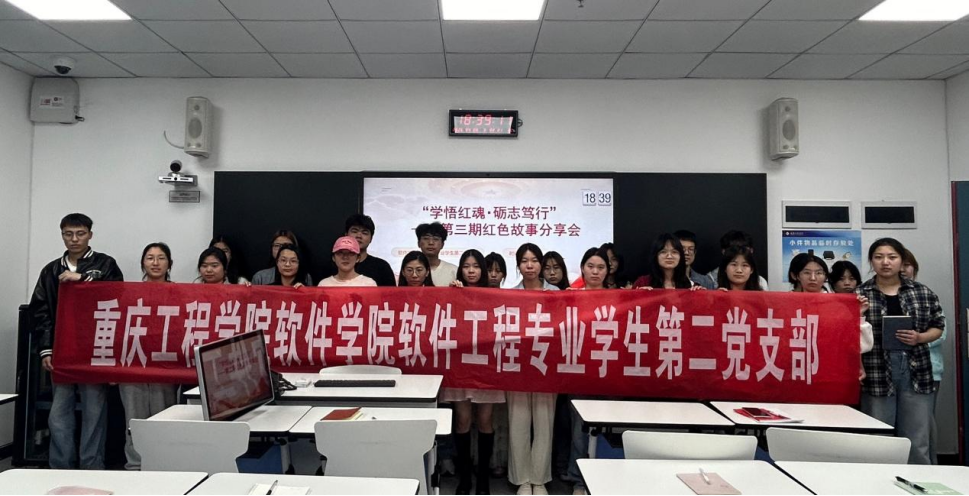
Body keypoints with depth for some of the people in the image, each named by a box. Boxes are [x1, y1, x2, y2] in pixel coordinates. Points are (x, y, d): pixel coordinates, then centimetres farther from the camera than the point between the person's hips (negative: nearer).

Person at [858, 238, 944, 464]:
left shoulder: (922, 292, 6)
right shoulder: (860, 294, -1)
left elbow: (938, 326, 12)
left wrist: (919, 338, -8)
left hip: (917, 372, 2)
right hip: (876, 373, -2)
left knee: (917, 443, 9)